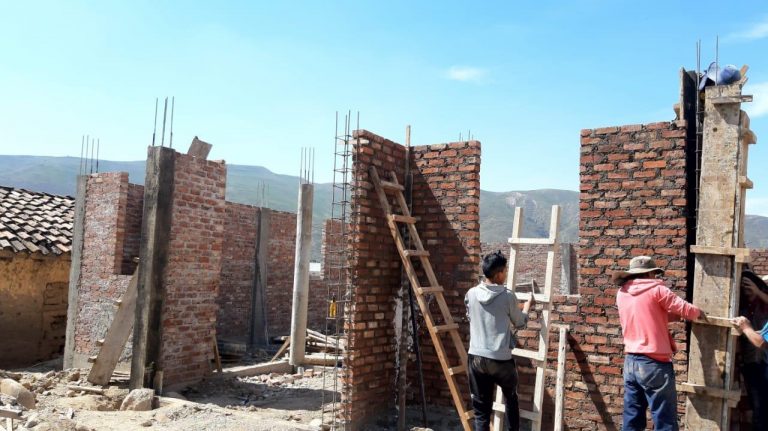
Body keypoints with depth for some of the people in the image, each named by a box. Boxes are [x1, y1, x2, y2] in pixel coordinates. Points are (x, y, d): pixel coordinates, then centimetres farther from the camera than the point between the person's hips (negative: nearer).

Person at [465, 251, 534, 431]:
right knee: (511, 397, 26)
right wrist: (528, 305, 25)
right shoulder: (508, 296, -10)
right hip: (501, 359, -2)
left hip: (476, 358, 2)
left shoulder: (471, 294, 0)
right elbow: (520, 323, 7)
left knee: (481, 409, 8)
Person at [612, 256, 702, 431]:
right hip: (653, 364, -6)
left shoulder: (622, 293, 11)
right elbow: (686, 310, -6)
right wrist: (698, 312, 14)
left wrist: (671, 315, 16)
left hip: (630, 362, 6)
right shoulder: (655, 289, -7)